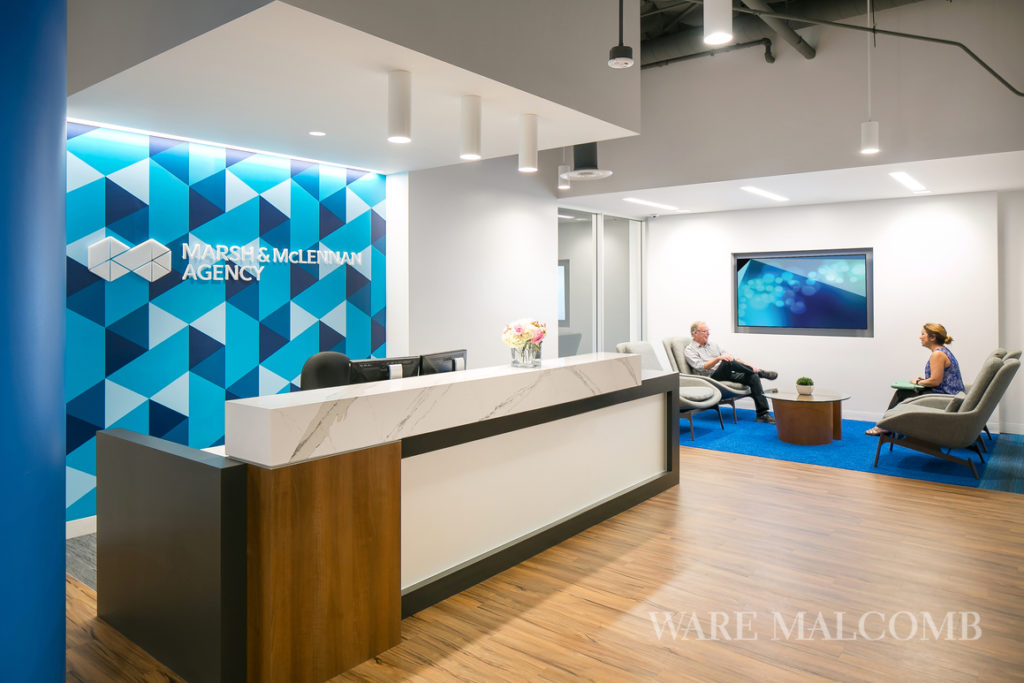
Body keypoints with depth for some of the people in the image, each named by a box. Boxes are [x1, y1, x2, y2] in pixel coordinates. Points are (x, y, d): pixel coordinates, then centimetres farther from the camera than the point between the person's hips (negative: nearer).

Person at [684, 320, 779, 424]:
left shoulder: (712, 345, 24)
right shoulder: (689, 350, 2)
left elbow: (730, 358, 23)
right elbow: (701, 367, -14)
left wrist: (747, 365, 9)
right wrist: (718, 359, -26)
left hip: (728, 374, 7)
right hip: (711, 378, -6)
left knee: (753, 377, -19)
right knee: (728, 362, -34)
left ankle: (762, 414, -20)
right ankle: (759, 372, -12)